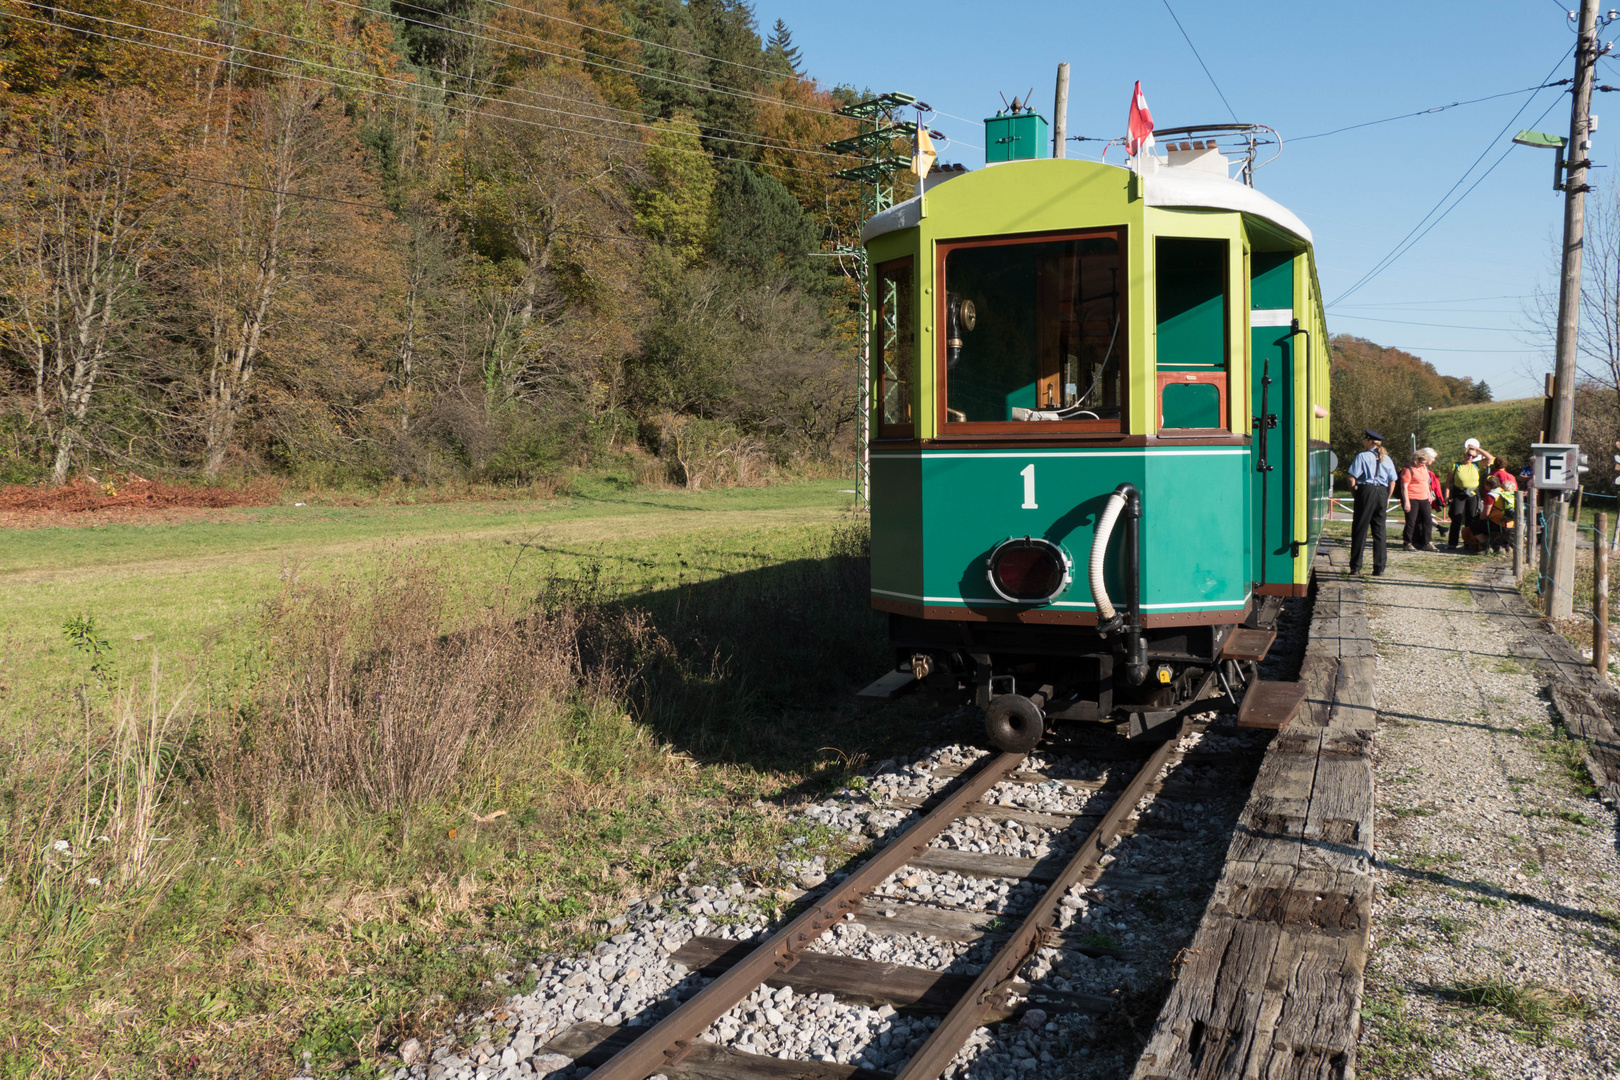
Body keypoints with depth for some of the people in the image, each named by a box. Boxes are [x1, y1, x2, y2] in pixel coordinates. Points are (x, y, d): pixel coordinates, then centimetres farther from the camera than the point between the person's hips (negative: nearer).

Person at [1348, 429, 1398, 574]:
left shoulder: (1362, 456, -4)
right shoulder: (1387, 459, 11)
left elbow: (1352, 478, -11)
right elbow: (1392, 481, 10)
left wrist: (1354, 491, 3)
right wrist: (1387, 498, 18)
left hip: (1366, 491, -4)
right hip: (1382, 493, 4)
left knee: (1360, 529, 0)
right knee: (1379, 531, 8)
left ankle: (1356, 566, 0)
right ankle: (1379, 567, 7)